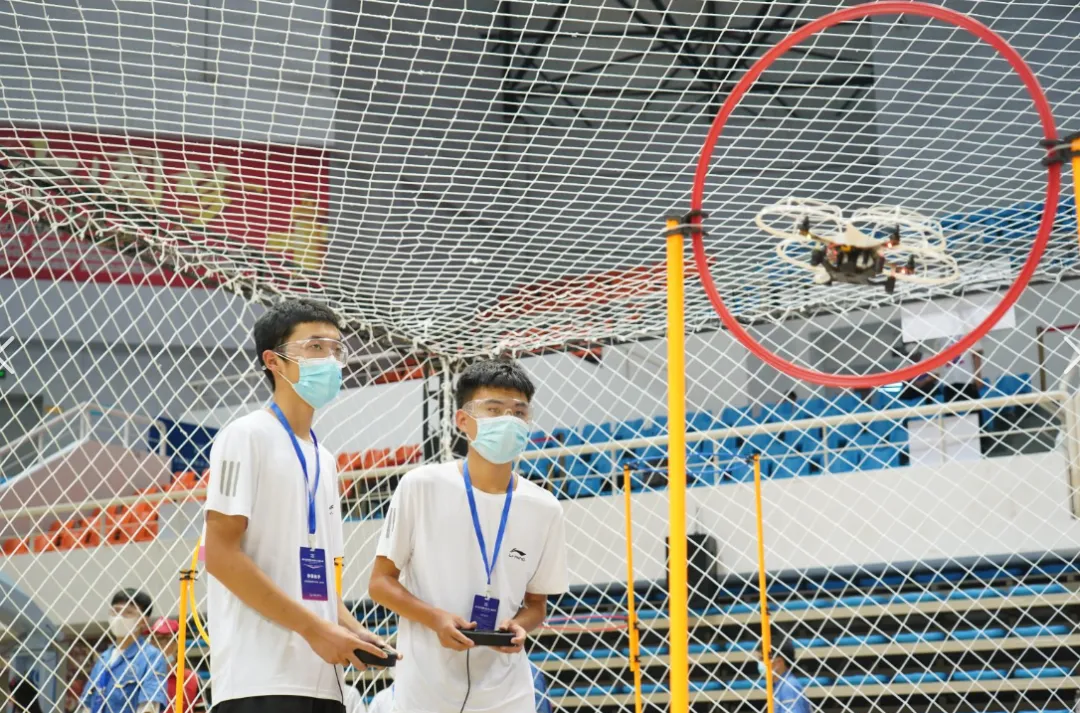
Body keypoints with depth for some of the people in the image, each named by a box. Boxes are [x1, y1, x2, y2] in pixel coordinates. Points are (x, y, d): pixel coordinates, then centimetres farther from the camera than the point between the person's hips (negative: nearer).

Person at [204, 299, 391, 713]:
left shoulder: (324, 459, 19)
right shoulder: (247, 437, -4)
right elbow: (221, 555, -12)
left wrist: (351, 631, 3)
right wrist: (315, 628, -15)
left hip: (321, 678, 8)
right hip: (260, 679, -8)